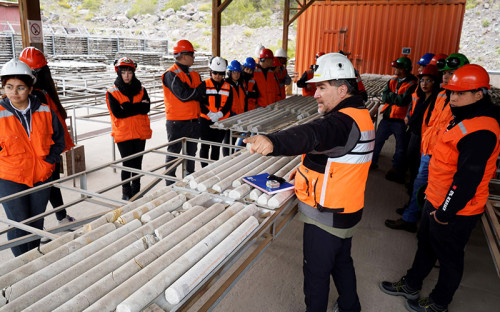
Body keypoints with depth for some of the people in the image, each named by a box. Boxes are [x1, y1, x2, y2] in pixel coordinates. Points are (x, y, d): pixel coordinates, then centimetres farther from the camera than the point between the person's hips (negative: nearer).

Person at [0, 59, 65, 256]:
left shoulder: (44, 111, -4)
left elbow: (58, 138, 8)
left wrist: (49, 161, -1)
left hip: (41, 177, 3)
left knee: (37, 224, 16)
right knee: (19, 225, -2)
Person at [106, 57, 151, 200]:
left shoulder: (141, 90, 7)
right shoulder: (112, 92, -2)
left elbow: (146, 108, -8)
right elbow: (117, 113, -14)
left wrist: (127, 107, -14)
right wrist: (138, 107, -12)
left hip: (140, 132, 3)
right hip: (123, 133, -3)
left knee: (137, 163, 11)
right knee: (127, 164, 1)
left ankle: (136, 192, 26)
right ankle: (126, 192, 18)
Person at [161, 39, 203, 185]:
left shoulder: (194, 74, 11)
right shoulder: (171, 74, -13)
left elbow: (201, 95, 6)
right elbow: (183, 95, -22)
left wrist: (192, 94, -14)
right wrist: (198, 91, -8)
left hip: (193, 120, 7)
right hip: (177, 122, -7)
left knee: (191, 152, 17)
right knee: (173, 153, 4)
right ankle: (170, 183, 14)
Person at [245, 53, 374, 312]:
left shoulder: (344, 121, -28)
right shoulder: (358, 114, 6)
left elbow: (314, 135, -51)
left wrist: (273, 142, -67)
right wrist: (307, 171, 10)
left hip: (326, 217, -10)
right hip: (345, 211, 10)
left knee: (316, 271, 9)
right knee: (341, 262, 28)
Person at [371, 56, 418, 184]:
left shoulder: (412, 84, -10)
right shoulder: (392, 81, 9)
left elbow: (403, 101, -22)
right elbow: (384, 97, -1)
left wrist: (391, 96, -10)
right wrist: (396, 97, -15)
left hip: (400, 120, -6)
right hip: (387, 117, 6)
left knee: (400, 147, 4)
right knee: (377, 141, 13)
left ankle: (396, 170, 16)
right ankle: (372, 162, 30)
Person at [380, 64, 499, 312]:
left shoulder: (480, 132, -27)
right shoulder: (463, 119, 7)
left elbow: (467, 179, -28)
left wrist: (445, 212, -19)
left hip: (456, 211, -10)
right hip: (436, 200, 10)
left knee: (449, 257, 11)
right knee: (425, 245, 23)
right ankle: (410, 285, 42)